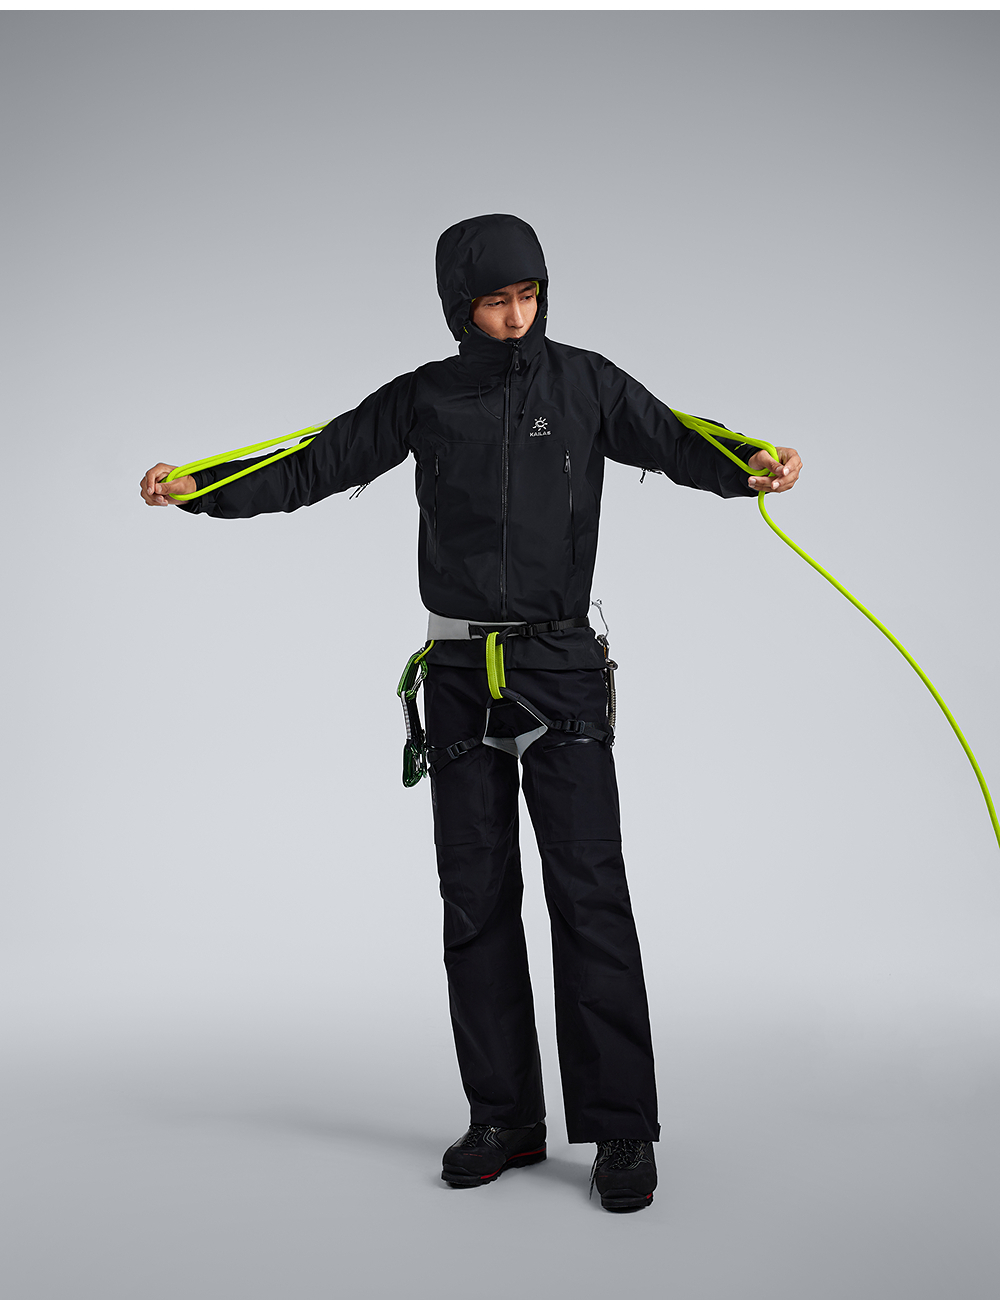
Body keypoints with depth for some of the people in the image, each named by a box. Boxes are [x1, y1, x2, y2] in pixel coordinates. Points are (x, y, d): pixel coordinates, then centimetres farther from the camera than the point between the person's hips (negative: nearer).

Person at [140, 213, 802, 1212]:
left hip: (562, 669, -3)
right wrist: (200, 490, -4)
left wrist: (750, 469, -31)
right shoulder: (424, 399, 7)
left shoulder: (586, 384, 2)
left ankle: (621, 1128, 0)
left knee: (588, 893, -7)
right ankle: (505, 1118, 17)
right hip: (459, 672, 3)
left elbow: (680, 446, -10)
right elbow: (315, 469, 7)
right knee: (475, 897, 6)